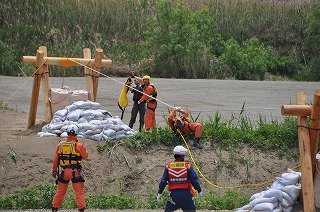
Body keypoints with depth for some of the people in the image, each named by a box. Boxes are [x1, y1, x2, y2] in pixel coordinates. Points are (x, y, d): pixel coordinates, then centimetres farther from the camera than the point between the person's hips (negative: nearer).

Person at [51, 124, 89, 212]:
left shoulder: (60, 145, 2)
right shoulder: (78, 145, -9)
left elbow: (56, 159, 8)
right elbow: (85, 156, 3)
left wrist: (54, 170, 17)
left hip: (63, 172, 3)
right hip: (75, 172, -3)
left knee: (60, 192, 15)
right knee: (79, 192, 3)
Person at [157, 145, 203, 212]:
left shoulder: (168, 166, 1)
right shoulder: (187, 166, -5)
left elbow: (163, 181, 2)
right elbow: (194, 180, -3)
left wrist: (159, 193, 11)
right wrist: (199, 190, 11)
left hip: (173, 194, 1)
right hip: (185, 193, -1)